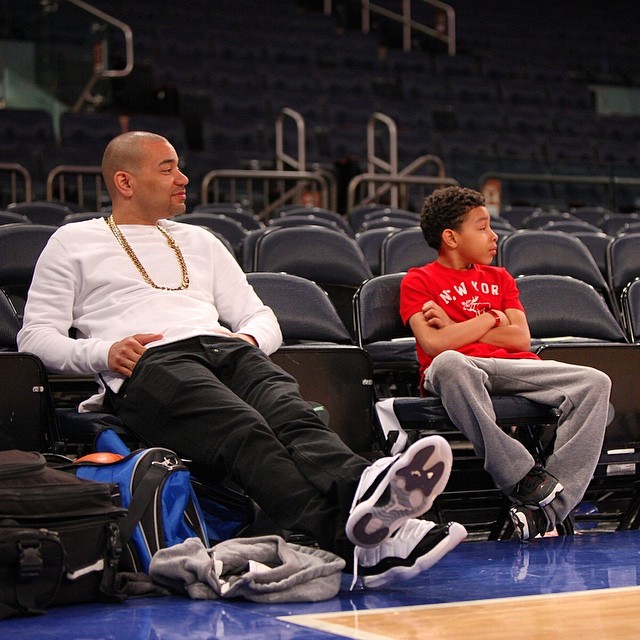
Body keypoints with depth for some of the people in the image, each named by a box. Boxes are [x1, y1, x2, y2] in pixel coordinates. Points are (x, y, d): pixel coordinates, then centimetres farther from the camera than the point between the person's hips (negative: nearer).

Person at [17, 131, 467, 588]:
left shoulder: (200, 241, 35)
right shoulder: (74, 243, 21)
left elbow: (262, 318, 31)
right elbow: (37, 334, 12)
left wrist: (249, 338, 5)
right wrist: (103, 353, -7)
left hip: (226, 350, 5)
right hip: (149, 364, -5)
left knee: (293, 414, -32)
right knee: (245, 432, -37)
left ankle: (363, 494, -64)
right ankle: (355, 539, -61)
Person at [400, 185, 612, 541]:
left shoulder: (500, 279, 28)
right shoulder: (418, 281, 11)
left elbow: (521, 339, 11)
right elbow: (434, 344, -7)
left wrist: (456, 327, 3)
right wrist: (489, 319, 5)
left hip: (513, 368, 5)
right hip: (459, 370, -5)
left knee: (596, 383, -21)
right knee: (449, 362, -43)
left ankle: (548, 509, -33)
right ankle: (523, 478, -40)